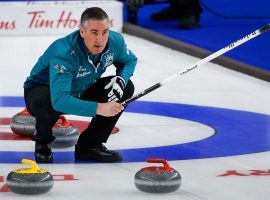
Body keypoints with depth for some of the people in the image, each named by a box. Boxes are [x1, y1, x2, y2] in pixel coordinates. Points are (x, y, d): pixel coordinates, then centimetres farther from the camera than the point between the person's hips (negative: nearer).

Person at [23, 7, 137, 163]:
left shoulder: (115, 41, -19)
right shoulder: (64, 53, -39)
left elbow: (130, 60, 4)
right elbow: (59, 100, -49)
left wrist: (121, 79, -20)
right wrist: (98, 108, -60)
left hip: (80, 94, 6)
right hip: (43, 90, -6)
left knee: (126, 87, -10)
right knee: (44, 101, -40)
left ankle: (90, 145, -1)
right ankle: (43, 143, -5)